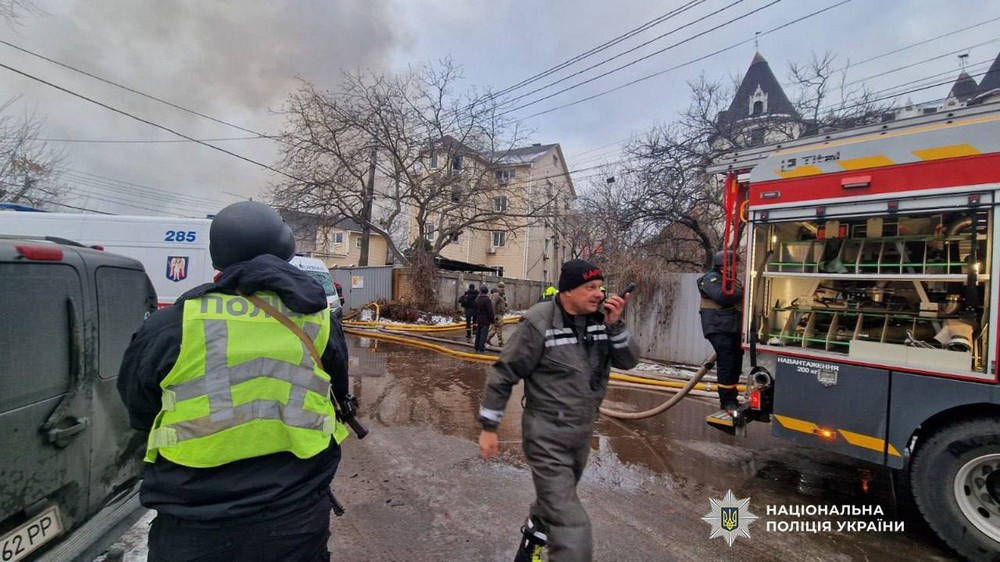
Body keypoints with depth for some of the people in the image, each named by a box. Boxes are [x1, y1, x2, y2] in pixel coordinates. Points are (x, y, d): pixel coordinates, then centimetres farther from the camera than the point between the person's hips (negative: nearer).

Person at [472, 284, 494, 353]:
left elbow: (474, 310, 15)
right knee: (483, 334, -3)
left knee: (478, 334, 15)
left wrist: (474, 320, 23)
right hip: (485, 321, -7)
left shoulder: (476, 299, 7)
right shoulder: (487, 300, -15)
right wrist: (491, 320, -7)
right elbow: (490, 311, -15)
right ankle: (481, 349, -3)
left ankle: (477, 347, 22)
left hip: (478, 320, 7)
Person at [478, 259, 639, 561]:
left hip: (583, 432, 7)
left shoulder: (600, 320, -3)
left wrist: (615, 325, -18)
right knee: (571, 528, -6)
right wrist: (489, 427, -10)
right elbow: (503, 374, -15)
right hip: (547, 437, -7)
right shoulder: (539, 323, -20)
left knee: (554, 502, 27)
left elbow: (628, 360, -2)